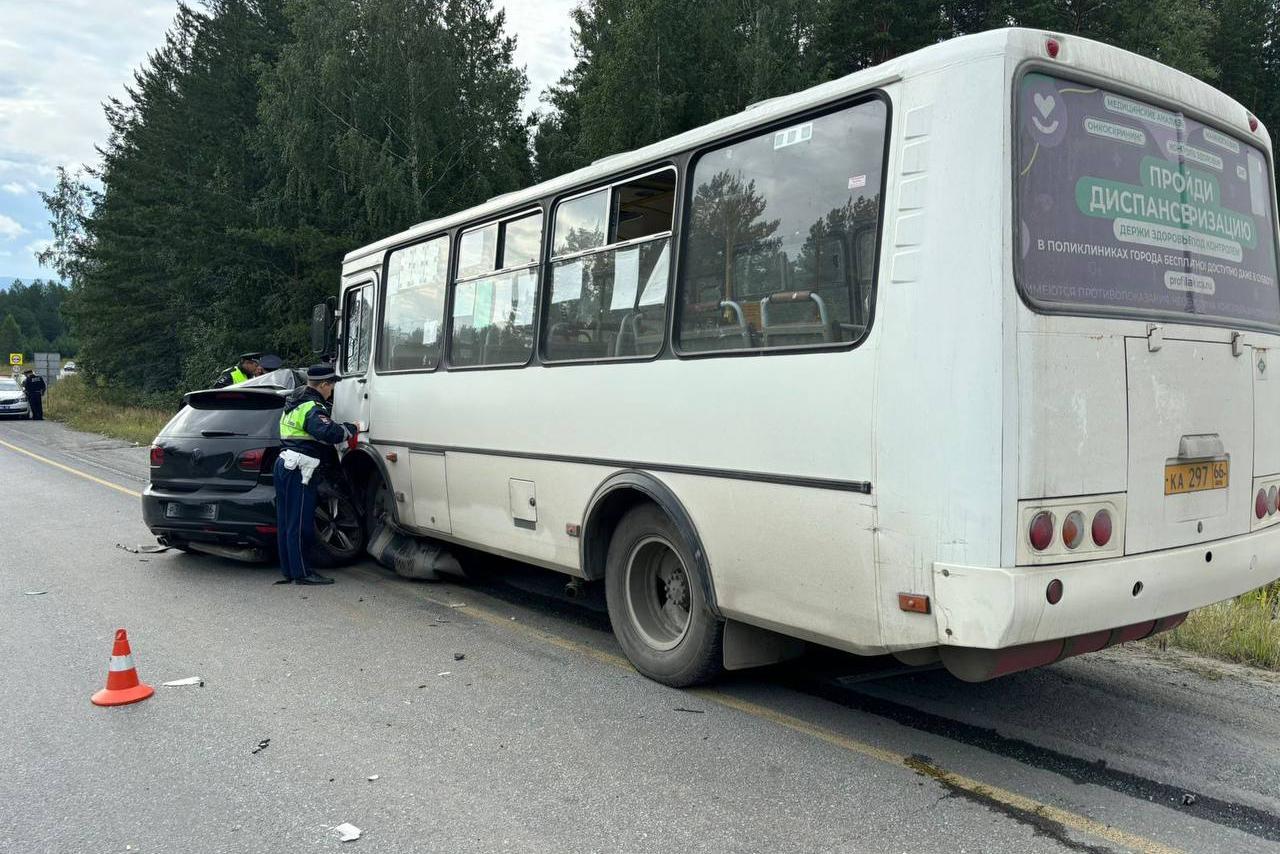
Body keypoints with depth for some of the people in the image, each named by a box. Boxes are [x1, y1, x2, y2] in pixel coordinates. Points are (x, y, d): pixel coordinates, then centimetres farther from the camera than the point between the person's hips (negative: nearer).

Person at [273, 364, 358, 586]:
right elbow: (329, 432, -30)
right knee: (301, 524, -6)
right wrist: (351, 430, -14)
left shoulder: (295, 401, 18)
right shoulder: (311, 408, -15)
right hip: (298, 470, -10)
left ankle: (289, 571, 19)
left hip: (284, 465, 10)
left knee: (286, 522, 12)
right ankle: (301, 573, -2)